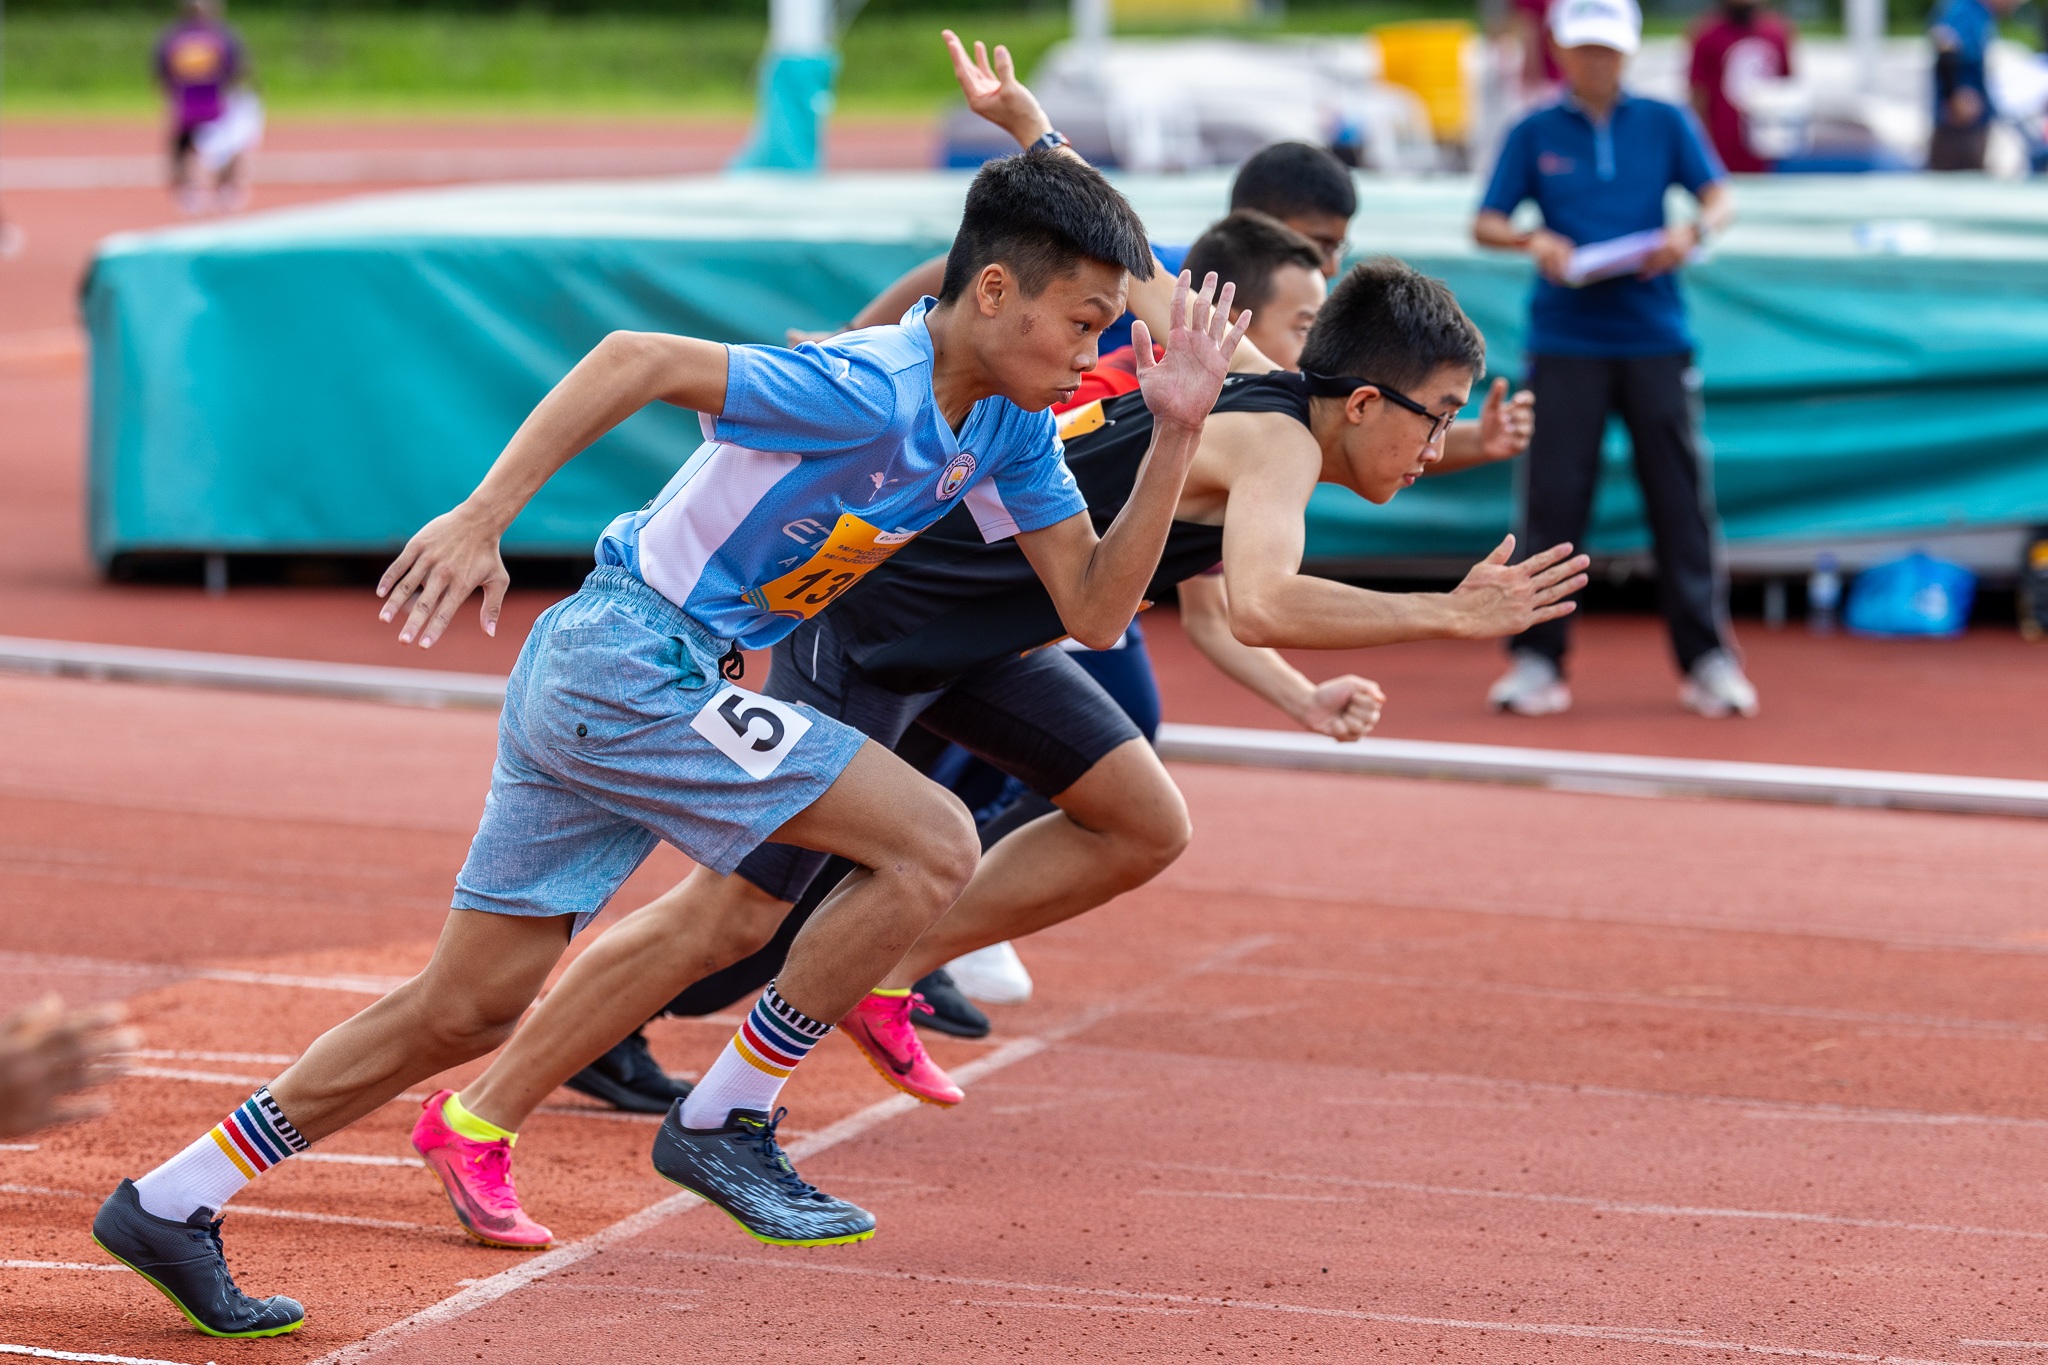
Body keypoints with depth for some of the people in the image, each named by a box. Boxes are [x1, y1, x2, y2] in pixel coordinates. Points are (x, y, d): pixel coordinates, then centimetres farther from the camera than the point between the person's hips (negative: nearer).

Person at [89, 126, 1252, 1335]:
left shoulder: (1008, 428, 6)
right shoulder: (869, 388, -21)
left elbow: (1093, 610, 5)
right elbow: (634, 361, -24)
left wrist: (1178, 433, -5)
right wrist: (482, 519, -28)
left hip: (591, 687, 9)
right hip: (630, 657, -9)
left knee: (467, 1009, 11)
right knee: (935, 844, -13)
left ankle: (172, 1202, 17)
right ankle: (724, 1121, -2)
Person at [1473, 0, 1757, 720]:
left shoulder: (1665, 123, 8)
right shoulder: (1533, 134, 7)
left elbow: (1720, 199, 3)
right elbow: (1485, 223, 5)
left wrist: (1692, 232, -19)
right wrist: (1533, 241, -16)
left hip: (1654, 337, 0)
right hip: (1566, 343, 0)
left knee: (1680, 496, -1)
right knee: (1553, 498, -3)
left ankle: (1706, 659, 4)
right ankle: (1536, 660, 3)